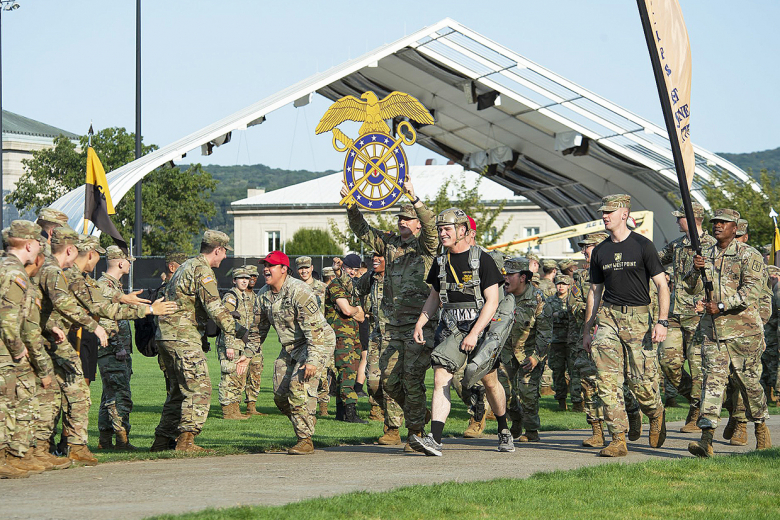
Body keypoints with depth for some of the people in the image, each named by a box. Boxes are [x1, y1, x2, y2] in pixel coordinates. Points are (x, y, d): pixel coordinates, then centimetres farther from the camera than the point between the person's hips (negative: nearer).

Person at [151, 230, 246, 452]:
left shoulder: (186, 266, 21)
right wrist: (238, 330, -16)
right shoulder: (202, 270, -11)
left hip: (168, 336, 10)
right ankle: (186, 440, -15)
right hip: (183, 337, -10)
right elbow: (214, 308, -19)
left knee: (179, 390, 16)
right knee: (200, 388, -10)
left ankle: (162, 440, 17)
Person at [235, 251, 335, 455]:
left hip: (318, 342, -8)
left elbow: (313, 328, -27)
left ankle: (305, 440, -17)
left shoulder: (299, 291, -23)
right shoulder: (264, 295, 2)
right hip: (290, 347, 8)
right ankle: (305, 427, 22)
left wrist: (312, 360, -33)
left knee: (299, 387, -22)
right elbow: (259, 328, 17)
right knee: (280, 394, 2)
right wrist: (248, 354, 16)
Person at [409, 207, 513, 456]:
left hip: (480, 327, -4)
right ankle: (434, 440, -23)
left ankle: (504, 431, 34)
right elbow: (434, 297, 21)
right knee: (441, 379, -14)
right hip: (450, 330, 4)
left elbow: (492, 301, -12)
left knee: (490, 382, 10)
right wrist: (420, 324, 6)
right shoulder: (441, 262, 9)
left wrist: (474, 333, -19)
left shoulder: (482, 259, -8)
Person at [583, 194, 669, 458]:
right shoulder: (600, 252, 13)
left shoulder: (642, 246, -1)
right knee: (607, 379, -9)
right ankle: (618, 440, -7)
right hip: (608, 316, 4)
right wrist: (587, 330, 17)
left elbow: (662, 284, -2)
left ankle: (656, 415, 27)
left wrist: (662, 322, -12)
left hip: (638, 317, -4)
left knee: (640, 381, -5)